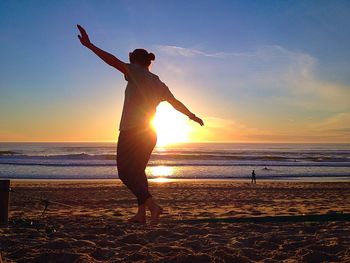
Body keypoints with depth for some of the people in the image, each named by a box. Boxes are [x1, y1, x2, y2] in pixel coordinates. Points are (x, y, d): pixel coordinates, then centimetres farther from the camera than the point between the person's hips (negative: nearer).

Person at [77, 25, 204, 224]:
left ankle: (152, 205, -17)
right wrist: (193, 117, 36)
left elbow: (113, 61, -19)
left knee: (126, 172, -3)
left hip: (131, 132, -8)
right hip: (149, 134, 8)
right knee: (138, 171, 15)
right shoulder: (159, 84, 14)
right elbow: (176, 103, 22)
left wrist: (89, 45, -21)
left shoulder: (137, 73, -6)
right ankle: (141, 213, 11)